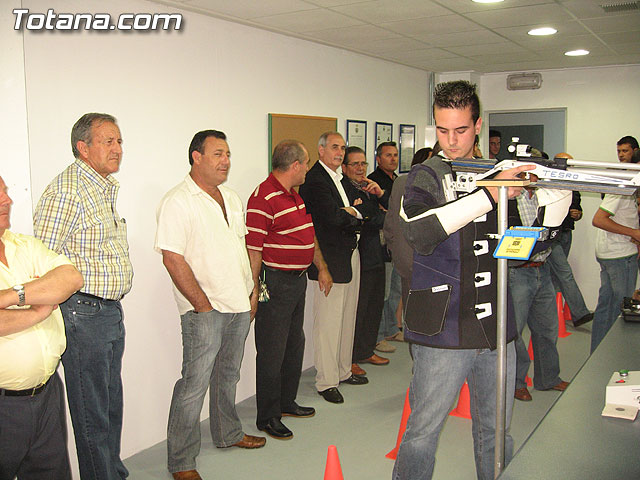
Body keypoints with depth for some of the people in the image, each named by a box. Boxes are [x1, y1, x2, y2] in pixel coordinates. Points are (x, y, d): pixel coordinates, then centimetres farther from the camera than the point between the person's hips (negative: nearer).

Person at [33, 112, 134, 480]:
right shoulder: (66, 190, -16)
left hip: (112, 311, 9)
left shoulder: (108, 186, 14)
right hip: (83, 312, -9)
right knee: (93, 413, 3)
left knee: (112, 405, 19)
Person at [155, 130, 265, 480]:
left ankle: (228, 433, 38)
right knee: (195, 383, -3)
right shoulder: (177, 201, -12)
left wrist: (251, 287, 12)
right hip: (204, 310, -7)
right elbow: (172, 258, -17)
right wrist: (203, 305, -16)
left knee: (228, 375, 20)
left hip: (239, 305, 8)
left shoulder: (231, 199, 13)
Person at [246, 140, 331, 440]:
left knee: (295, 346, 19)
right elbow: (253, 249, -20)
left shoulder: (294, 195, 13)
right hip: (275, 283, -10)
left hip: (298, 279, 10)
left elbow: (309, 235, 22)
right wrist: (253, 291, -20)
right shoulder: (263, 199, -18)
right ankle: (267, 418, 14)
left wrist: (322, 267, 19)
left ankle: (286, 402, 35)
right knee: (272, 353, 1)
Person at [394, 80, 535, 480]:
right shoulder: (427, 177, -3)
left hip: (496, 327, 4)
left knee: (496, 432, 17)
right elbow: (420, 232, -23)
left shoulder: (499, 172, 11)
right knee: (423, 433, 4)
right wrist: (490, 194, -24)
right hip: (443, 329, -4)